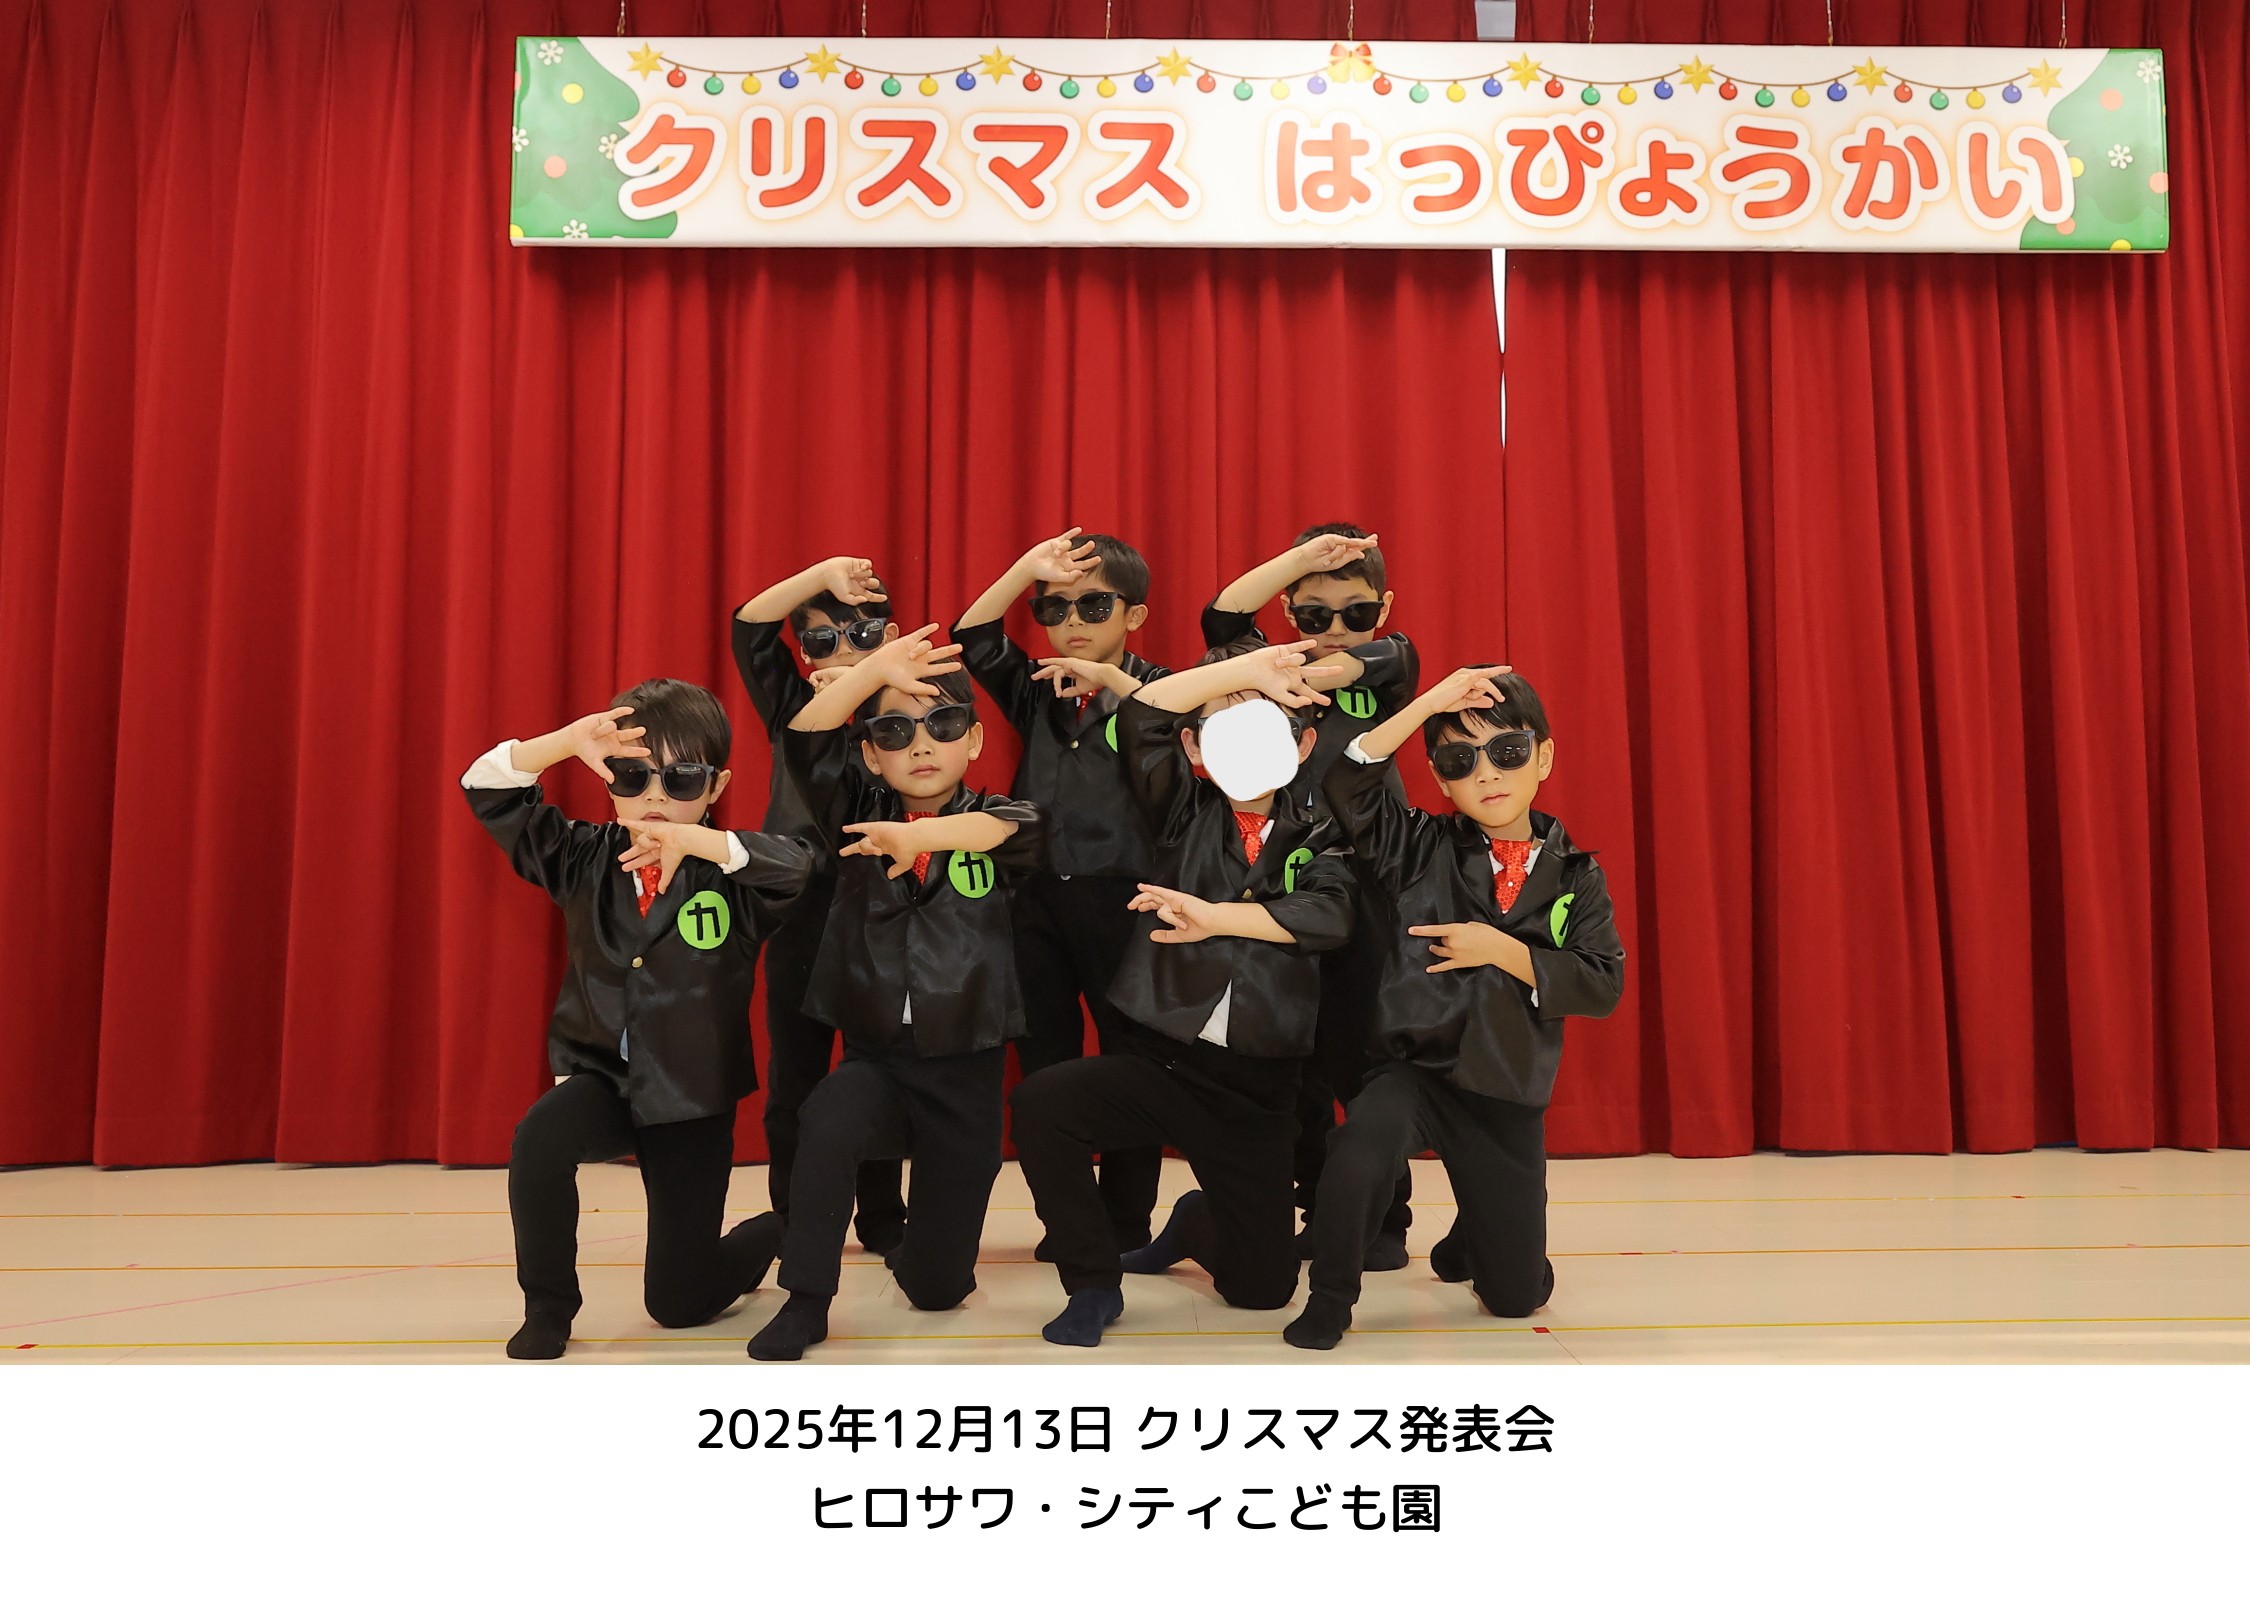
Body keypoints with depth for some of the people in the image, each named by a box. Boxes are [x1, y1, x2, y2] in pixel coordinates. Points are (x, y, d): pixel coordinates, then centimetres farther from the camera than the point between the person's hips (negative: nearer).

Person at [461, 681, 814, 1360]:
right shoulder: (585, 860, -2)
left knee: (678, 1303, 4)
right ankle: (548, 1309, -9)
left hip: (694, 1102, -2)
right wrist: (566, 741, -27)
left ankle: (775, 1232, 39)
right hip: (602, 1077, 2)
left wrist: (696, 841, -38)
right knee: (540, 1137, -34)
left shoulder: (728, 875, -10)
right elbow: (489, 791, -10)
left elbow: (799, 866, -32)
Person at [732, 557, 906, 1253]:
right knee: (794, 1072, 8)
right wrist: (824, 572, -15)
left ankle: (882, 1220, 20)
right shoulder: (793, 705, 6)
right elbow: (749, 624, -4)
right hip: (799, 904, 2)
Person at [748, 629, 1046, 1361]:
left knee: (937, 1286, 5)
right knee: (827, 1123, -36)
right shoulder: (861, 813, 2)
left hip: (965, 1067, 0)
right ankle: (806, 1300, -15)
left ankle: (917, 1256, 43)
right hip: (875, 1055, 1)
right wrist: (875, 670, -25)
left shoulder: (991, 817, -3)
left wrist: (921, 834, -44)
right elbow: (804, 742, -13)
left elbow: (1016, 827, -28)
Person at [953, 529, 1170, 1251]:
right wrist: (1027, 568, -6)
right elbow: (973, 641, 0)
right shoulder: (1037, 690, 10)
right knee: (1044, 1058, 9)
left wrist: (1113, 679, -23)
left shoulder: (1152, 688, 0)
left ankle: (1126, 1222, 17)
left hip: (1119, 897, -4)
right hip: (1038, 896, 4)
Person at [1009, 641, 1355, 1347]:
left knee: (1263, 1283, 4)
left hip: (1256, 1085, 1)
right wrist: (1245, 667, -14)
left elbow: (1328, 915, -17)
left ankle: (1195, 1223, 42)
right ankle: (1094, 1284, -7)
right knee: (1041, 1102, -30)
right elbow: (1143, 713, -12)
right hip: (1156, 1059, 0)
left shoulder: (1314, 836, 4)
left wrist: (1214, 917, -23)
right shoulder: (1185, 816, 3)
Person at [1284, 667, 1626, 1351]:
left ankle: (1468, 1238, 45)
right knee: (1361, 1148, -38)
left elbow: (1603, 984, -6)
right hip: (1414, 1068, -2)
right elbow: (1345, 782, -17)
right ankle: (1328, 1300, -12)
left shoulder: (1576, 877, 2)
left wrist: (1502, 951, -16)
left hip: (1510, 1099, 2)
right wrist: (1428, 703, -21)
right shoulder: (1421, 849, -2)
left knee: (1518, 1295, 8)